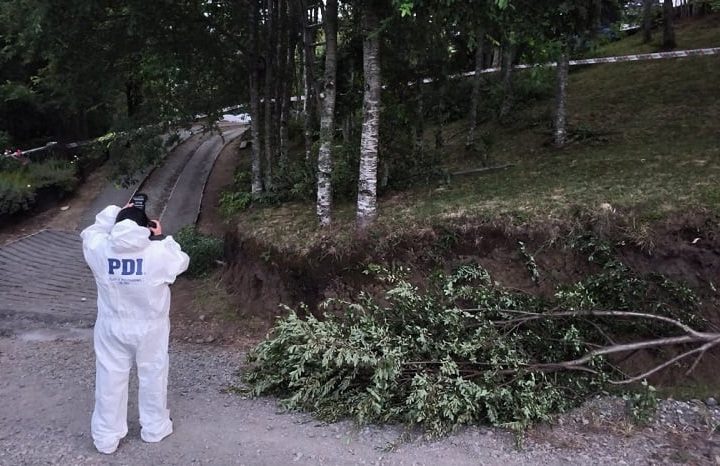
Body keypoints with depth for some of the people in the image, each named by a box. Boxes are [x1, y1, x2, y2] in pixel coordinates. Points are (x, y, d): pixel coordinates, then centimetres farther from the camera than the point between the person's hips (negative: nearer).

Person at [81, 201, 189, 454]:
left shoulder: (98, 249, -15)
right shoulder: (158, 253, -21)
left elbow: (91, 232, 9)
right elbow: (182, 262, -1)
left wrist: (115, 212, 10)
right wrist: (161, 238, 4)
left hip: (112, 329, 2)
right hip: (150, 329, -1)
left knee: (110, 380, 16)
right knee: (153, 377, 18)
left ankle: (106, 438, 29)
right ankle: (155, 428, 34)